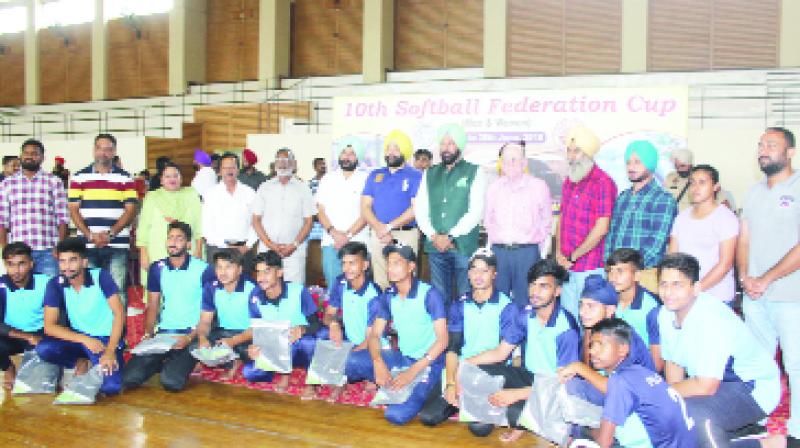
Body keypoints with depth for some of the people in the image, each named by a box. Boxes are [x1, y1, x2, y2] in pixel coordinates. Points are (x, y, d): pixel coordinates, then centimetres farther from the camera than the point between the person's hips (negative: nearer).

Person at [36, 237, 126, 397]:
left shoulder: (101, 276, -15)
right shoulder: (55, 284, -8)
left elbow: (119, 313, -17)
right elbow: (49, 326, -10)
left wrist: (110, 351, -25)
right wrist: (84, 339, -22)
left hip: (105, 338, -3)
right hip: (78, 338, 3)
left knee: (110, 387, -25)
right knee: (43, 349, -26)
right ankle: (82, 363, 2)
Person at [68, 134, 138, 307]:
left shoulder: (125, 178, 8)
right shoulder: (79, 177, 10)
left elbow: (130, 210, 2)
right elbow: (73, 210, 6)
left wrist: (110, 234, -10)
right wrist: (90, 235, -8)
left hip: (117, 244, -1)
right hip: (87, 245, 1)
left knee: (117, 291, -2)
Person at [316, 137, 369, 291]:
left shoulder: (365, 179, 4)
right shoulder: (328, 179, 13)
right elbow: (320, 210, 8)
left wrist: (348, 235, -12)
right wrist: (333, 232, -8)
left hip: (357, 242, -2)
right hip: (331, 243, 2)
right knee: (333, 286, 1)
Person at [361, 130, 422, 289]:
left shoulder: (415, 176, 4)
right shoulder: (375, 175, 16)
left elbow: (416, 208, -7)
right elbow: (365, 207, 8)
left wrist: (389, 227, -12)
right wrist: (379, 229, -8)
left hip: (406, 235, -3)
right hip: (378, 235, 4)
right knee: (380, 284, 4)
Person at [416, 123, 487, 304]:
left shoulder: (474, 172, 2)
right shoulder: (430, 173, 14)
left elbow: (476, 211, -7)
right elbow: (420, 208, 9)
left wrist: (450, 236, -11)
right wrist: (433, 235, -6)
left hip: (464, 247, -3)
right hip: (435, 247, 3)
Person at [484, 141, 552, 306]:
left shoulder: (539, 187, 2)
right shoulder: (493, 188, 11)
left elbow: (546, 222, 7)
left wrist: (541, 253, 4)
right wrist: (494, 244, 13)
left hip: (527, 251, -3)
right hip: (498, 251, 3)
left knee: (524, 303, 0)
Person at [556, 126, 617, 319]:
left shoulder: (602, 182, -11)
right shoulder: (568, 181, 13)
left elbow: (601, 228, -16)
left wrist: (572, 257, -11)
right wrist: (559, 253, 4)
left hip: (591, 267, -7)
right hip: (566, 266, 7)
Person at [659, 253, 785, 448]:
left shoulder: (711, 319, -30)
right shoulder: (666, 314, -6)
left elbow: (706, 386, -31)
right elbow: (674, 362, 6)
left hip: (753, 387, -8)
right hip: (708, 382, 8)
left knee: (693, 412, -32)